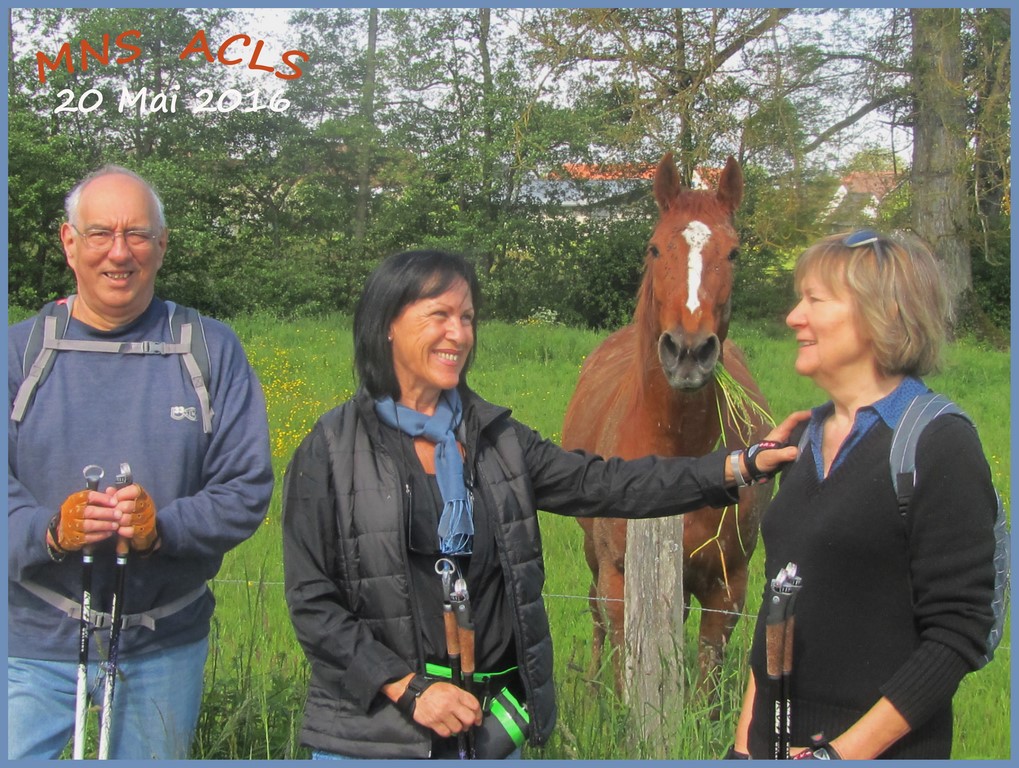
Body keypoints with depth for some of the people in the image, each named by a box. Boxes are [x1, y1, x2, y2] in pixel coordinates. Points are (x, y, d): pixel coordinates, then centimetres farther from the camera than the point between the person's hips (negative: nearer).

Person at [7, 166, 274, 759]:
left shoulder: (213, 350, 1)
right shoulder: (22, 351, 2)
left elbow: (248, 489, -3)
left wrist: (164, 527, -21)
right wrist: (49, 531, -24)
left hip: (163, 645, 1)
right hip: (34, 644, 0)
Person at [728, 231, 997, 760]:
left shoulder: (940, 445, -13)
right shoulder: (809, 436, 8)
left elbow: (956, 636, -17)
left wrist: (844, 750, -20)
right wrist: (747, 735, 7)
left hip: (882, 746, -6)